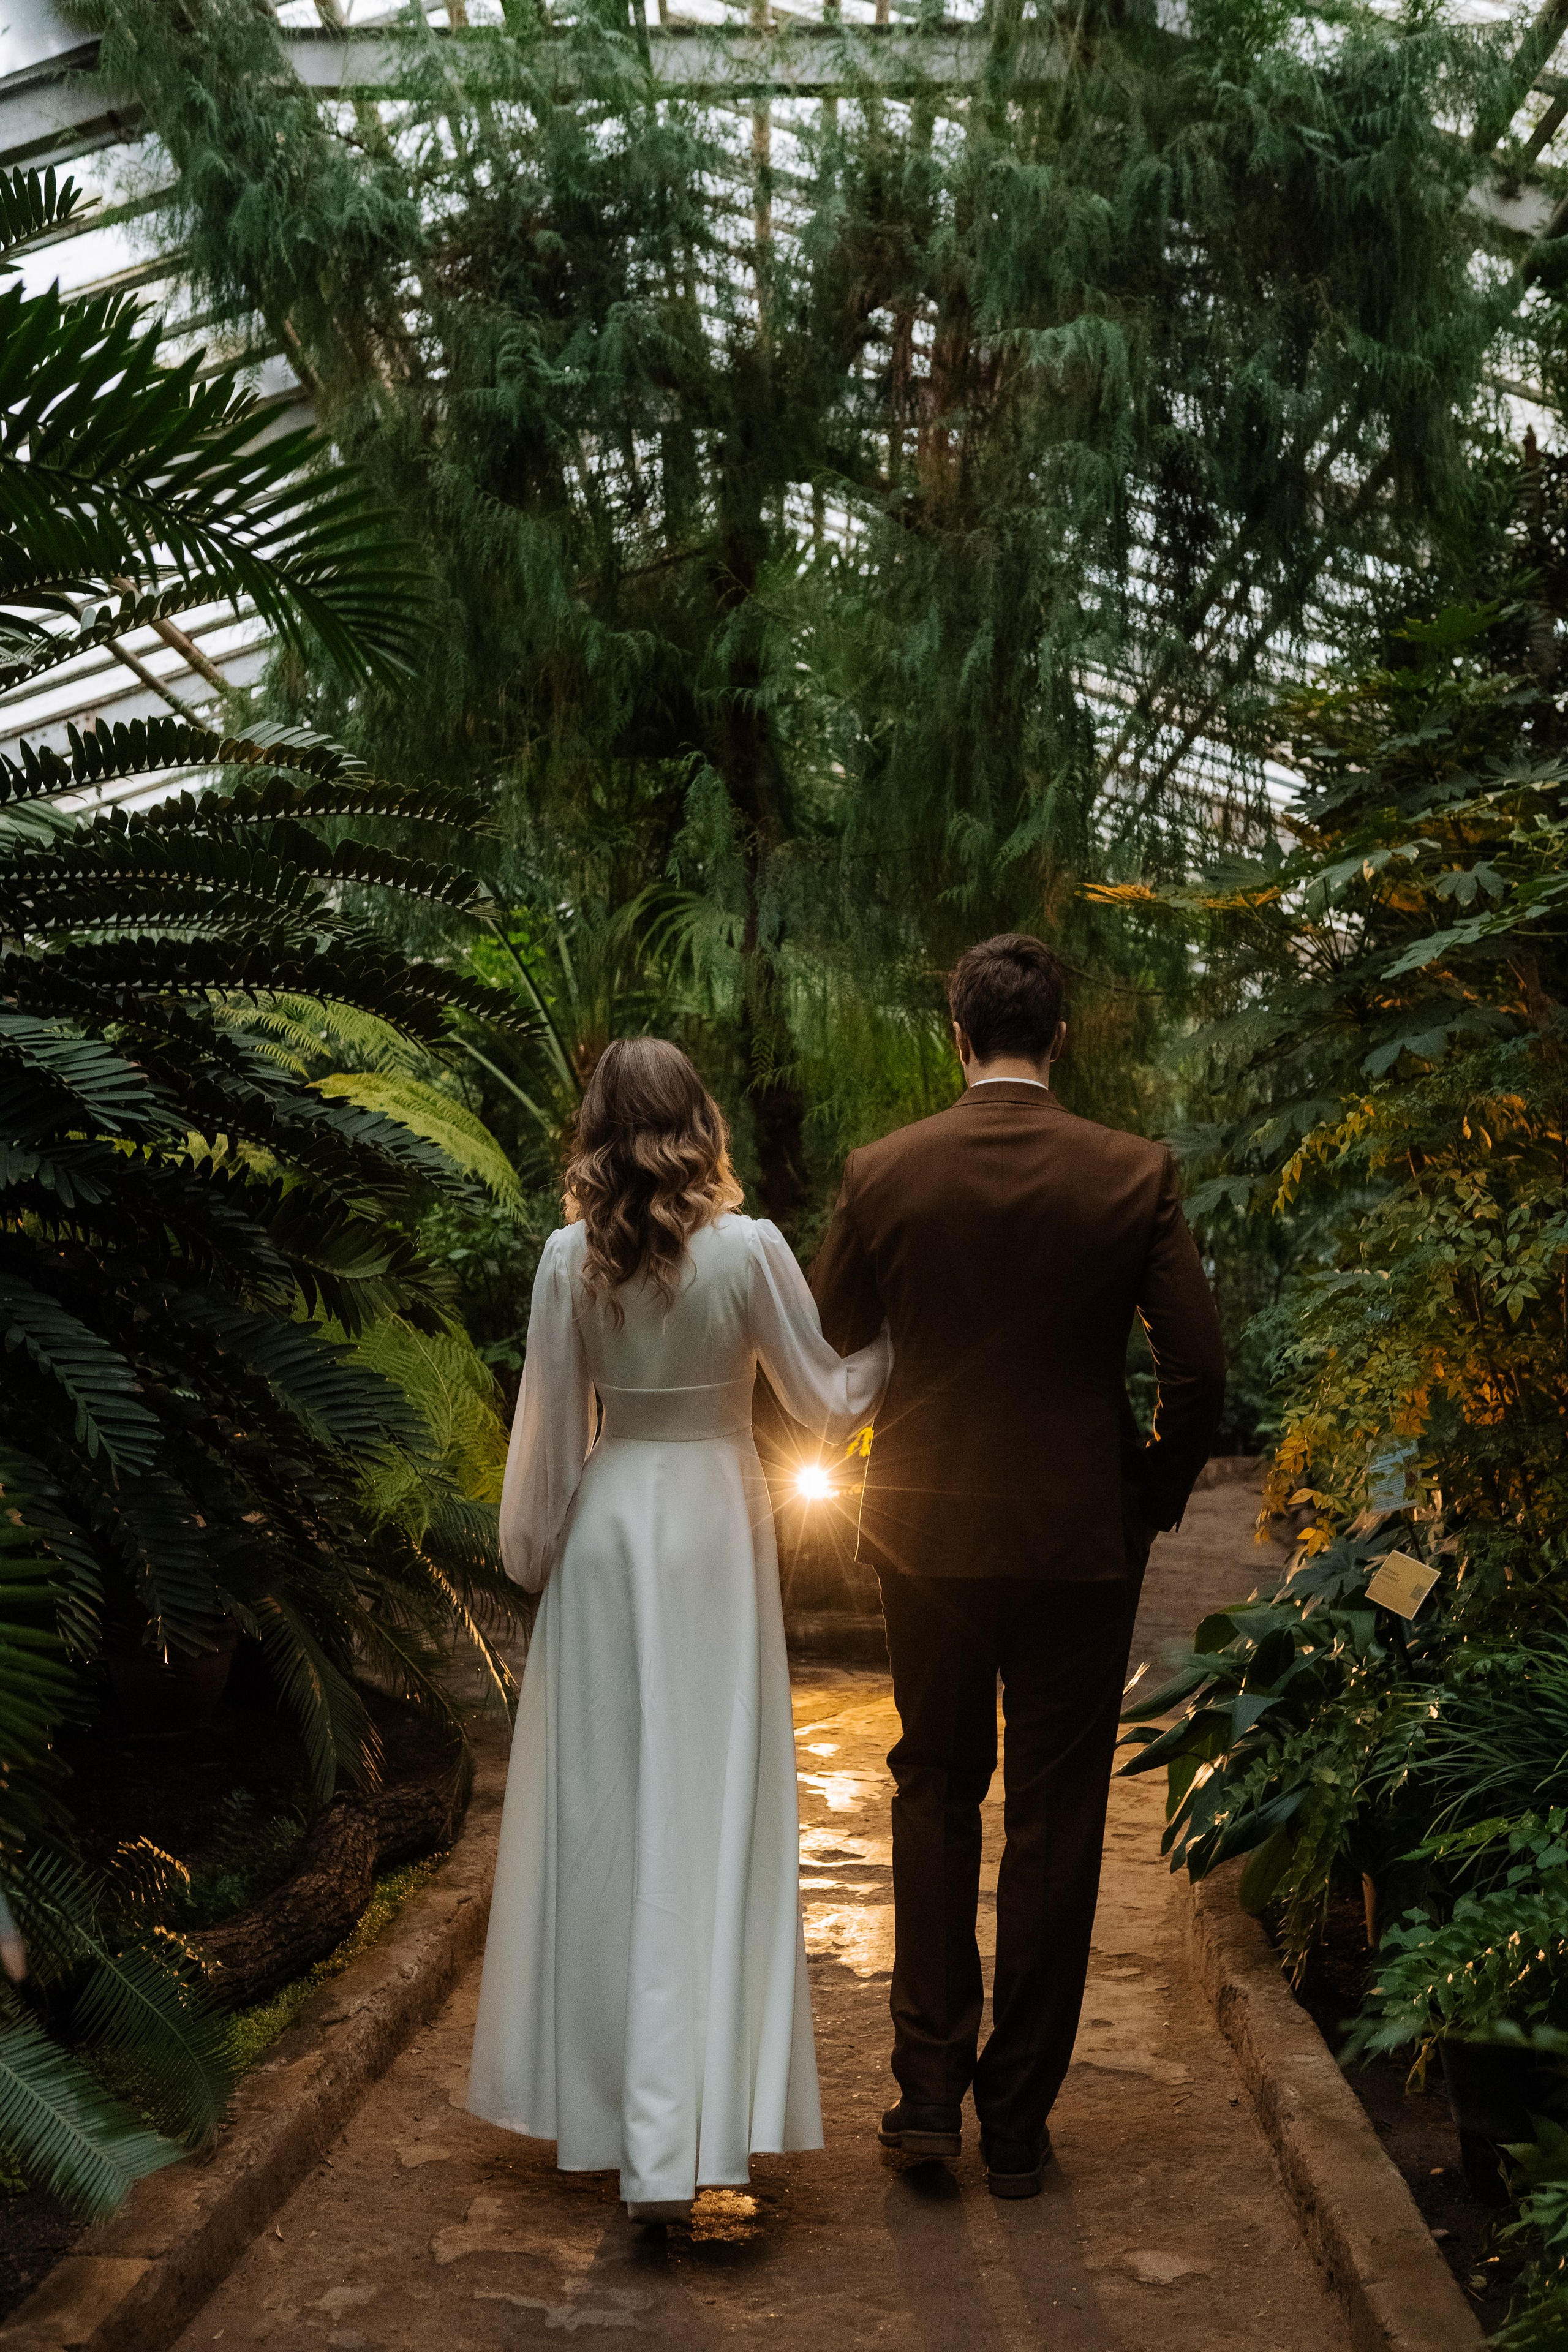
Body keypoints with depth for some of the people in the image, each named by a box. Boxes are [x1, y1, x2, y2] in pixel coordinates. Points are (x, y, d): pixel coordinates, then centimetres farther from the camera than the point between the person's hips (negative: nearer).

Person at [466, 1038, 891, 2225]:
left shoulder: (572, 1258, -4)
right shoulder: (748, 1248, -9)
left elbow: (551, 1426, 1)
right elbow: (827, 1401, -2)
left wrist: (535, 1551, 13)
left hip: (607, 1528, 2)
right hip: (716, 1525, -1)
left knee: (602, 1805, 11)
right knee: (708, 1809, 0)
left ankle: (600, 2092, 21)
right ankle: (696, 2134, -2)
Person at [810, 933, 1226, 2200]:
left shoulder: (885, 1172, -6)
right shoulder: (1135, 1173, -9)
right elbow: (1199, 1371, -9)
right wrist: (1155, 1498, 7)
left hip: (930, 1530, 1)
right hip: (1083, 1536, -1)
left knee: (936, 1794, 18)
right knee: (1056, 1822, 10)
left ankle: (929, 2089, 16)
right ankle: (1019, 2119, 18)